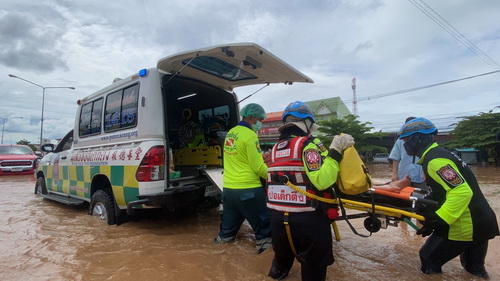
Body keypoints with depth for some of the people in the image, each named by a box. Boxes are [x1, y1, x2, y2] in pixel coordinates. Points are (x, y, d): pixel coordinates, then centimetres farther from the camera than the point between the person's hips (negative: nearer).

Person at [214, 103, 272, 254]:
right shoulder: (250, 136, -15)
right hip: (248, 190, -8)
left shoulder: (230, 133, 10)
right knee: (263, 223, 9)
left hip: (228, 188, 8)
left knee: (228, 225, 24)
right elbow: (258, 167, -15)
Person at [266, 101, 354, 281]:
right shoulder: (308, 144, -12)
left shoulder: (276, 148, 8)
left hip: (277, 217, 6)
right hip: (307, 220, -6)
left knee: (282, 257, 31)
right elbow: (321, 181, -24)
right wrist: (335, 152, -16)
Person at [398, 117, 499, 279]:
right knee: (475, 268, 28)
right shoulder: (437, 154, 11)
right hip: (480, 222, 10)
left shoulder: (435, 160, -21)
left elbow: (462, 191, -30)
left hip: (464, 225, -10)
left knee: (429, 259, 4)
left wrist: (438, 219, -31)